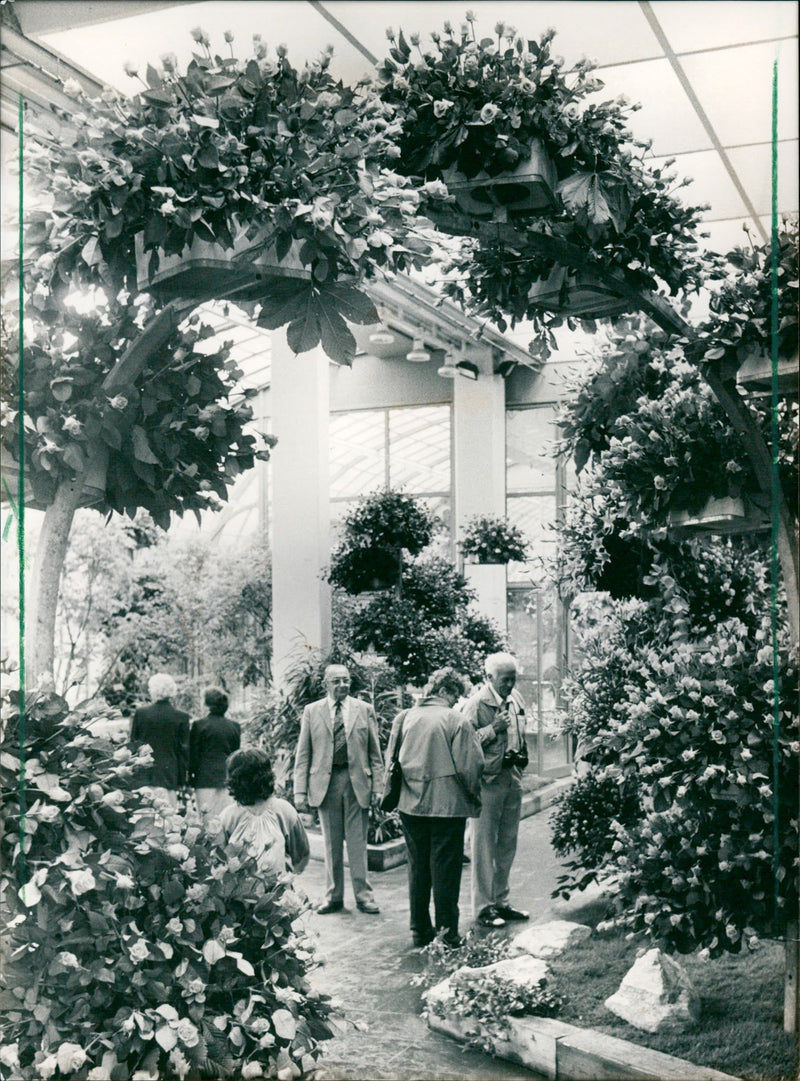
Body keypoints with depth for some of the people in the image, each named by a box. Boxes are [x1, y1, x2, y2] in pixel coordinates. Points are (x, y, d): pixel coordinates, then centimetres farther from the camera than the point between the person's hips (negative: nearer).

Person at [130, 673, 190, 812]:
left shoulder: (140, 713, -1)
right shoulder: (181, 717, -2)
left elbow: (132, 743, 5)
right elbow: (184, 749, 2)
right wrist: (182, 779, 10)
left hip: (144, 776, 0)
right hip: (169, 774, 0)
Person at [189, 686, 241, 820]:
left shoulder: (199, 725, -5)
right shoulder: (234, 727, 5)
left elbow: (193, 753, -1)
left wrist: (191, 775, 8)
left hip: (205, 779, -3)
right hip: (227, 778, 3)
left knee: (208, 819, -2)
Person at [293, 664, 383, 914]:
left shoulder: (364, 710, 5)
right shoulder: (312, 712, 5)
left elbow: (375, 752, 6)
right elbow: (303, 755, 5)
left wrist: (377, 786, -2)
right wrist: (300, 791, -2)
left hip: (358, 782, 0)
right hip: (325, 783, 1)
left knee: (358, 843, 4)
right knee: (331, 844, 8)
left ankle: (363, 896, 14)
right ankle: (333, 897, 19)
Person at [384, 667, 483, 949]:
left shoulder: (404, 718, 3)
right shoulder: (456, 721, -10)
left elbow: (390, 758, 9)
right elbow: (469, 765, -12)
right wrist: (474, 797, 3)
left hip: (410, 805, 4)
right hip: (447, 805, -4)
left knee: (417, 867, 14)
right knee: (445, 869, 4)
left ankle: (420, 929, 21)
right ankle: (447, 933, 9)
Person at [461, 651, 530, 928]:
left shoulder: (516, 699, 11)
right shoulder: (476, 704, -12)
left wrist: (521, 754, 14)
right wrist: (493, 729, -20)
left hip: (513, 778, 7)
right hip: (488, 780, -7)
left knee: (508, 844, 13)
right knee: (484, 846, 0)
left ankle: (501, 901, 24)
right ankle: (483, 906, 9)